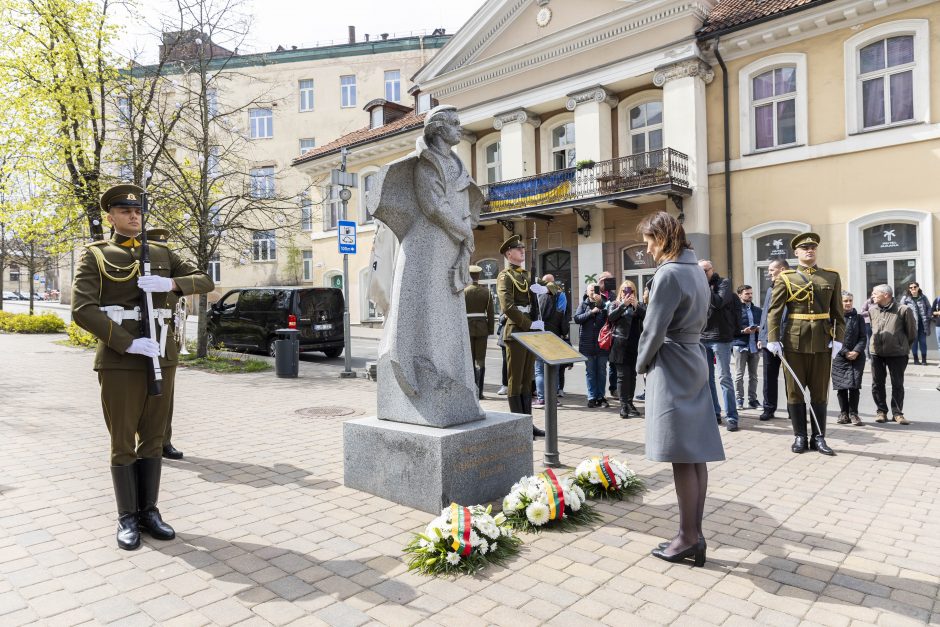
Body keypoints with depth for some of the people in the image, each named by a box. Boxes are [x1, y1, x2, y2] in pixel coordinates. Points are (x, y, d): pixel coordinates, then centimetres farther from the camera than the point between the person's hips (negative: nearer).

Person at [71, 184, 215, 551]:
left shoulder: (162, 254, 14)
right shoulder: (94, 255, 1)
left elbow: (205, 282, 6)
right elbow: (83, 310, -11)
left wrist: (171, 283, -14)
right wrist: (129, 343, -20)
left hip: (162, 358, 4)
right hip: (119, 361, -4)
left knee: (153, 439, 10)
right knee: (123, 443, 4)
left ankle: (149, 511, 22)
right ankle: (127, 518, 17)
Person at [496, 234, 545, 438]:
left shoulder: (526, 276, 20)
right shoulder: (505, 276, -5)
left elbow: (534, 304, 23)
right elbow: (507, 307, -17)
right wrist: (530, 325, -18)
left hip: (531, 331, 8)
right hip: (515, 332, -8)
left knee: (527, 380, 11)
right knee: (515, 381, -2)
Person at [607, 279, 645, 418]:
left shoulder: (639, 306, 13)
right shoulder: (614, 304, 8)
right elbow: (611, 317, -11)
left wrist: (635, 305, -16)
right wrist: (624, 304, -18)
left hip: (635, 346, 2)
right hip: (620, 346, -2)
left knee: (632, 375, 7)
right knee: (622, 375, -3)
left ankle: (630, 403, 17)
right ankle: (623, 405, 2)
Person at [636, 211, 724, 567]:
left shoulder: (669, 273, -15)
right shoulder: (696, 271, 14)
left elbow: (654, 329, -16)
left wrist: (641, 364, 1)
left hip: (671, 367, -9)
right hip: (693, 361, 9)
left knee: (682, 457, -4)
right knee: (695, 454, 10)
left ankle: (688, 538, 5)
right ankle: (695, 536, 18)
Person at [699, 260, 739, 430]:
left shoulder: (723, 283, 0)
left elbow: (718, 302, -17)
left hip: (720, 338, -5)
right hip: (702, 338, 5)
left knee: (724, 378, -5)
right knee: (707, 378, 9)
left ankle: (732, 417, 1)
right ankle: (713, 413, 19)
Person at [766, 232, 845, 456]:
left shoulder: (832, 277, 10)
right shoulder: (785, 278, 2)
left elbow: (838, 312, 8)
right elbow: (774, 311, -4)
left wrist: (838, 338, -2)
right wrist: (773, 339, -13)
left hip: (822, 342, 2)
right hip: (794, 342, -2)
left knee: (820, 392, 8)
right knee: (795, 392, 5)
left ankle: (819, 437, 18)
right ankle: (800, 436, 15)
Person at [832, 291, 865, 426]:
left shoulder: (858, 318, 8)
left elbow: (862, 337, 5)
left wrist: (856, 351, -10)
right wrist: (845, 352, -11)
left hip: (857, 357, 2)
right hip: (839, 357, -1)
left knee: (854, 385, -3)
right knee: (841, 386, 3)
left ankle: (853, 413, 6)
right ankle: (844, 413, 12)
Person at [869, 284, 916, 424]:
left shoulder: (903, 310, -8)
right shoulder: (872, 310, 4)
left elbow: (912, 333, 1)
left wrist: (904, 346, 8)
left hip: (897, 353, -3)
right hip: (877, 353, 4)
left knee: (897, 384, 5)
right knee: (877, 384, 6)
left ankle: (897, 413, 15)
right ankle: (881, 411, 17)